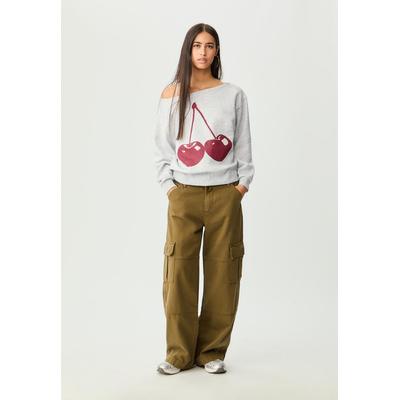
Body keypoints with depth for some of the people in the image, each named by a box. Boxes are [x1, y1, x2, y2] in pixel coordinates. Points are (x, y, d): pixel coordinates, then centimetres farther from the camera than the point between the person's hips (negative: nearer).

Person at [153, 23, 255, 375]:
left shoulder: (234, 95, 8)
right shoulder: (172, 94, 7)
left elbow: (243, 146, 9)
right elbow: (162, 145, 8)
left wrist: (242, 185, 0)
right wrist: (168, 185, 0)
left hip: (225, 195, 1)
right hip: (183, 194, 0)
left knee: (222, 274, 1)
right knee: (179, 273, -4)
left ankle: (212, 352, 12)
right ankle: (179, 354, 7)